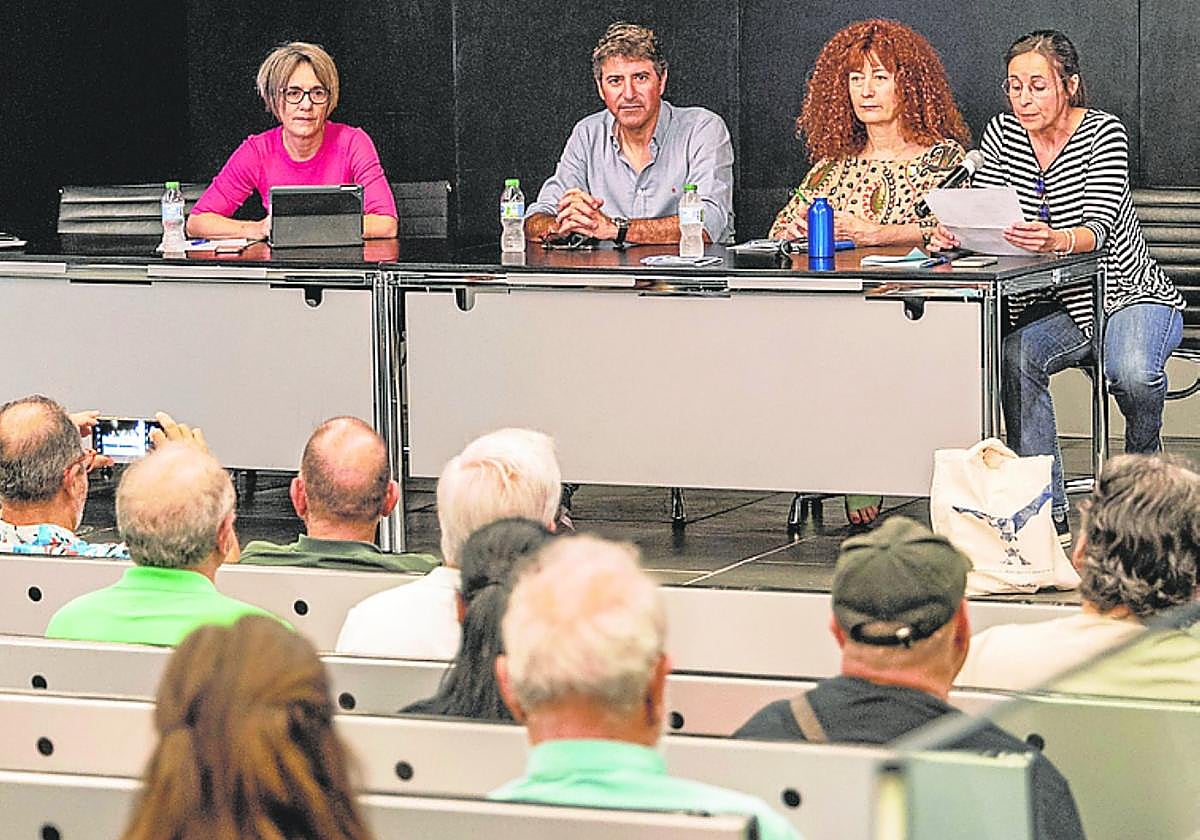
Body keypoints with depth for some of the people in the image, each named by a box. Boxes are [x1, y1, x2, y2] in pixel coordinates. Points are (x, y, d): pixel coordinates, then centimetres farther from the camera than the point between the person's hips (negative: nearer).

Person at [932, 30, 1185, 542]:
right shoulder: (1003, 134, 1)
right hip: (1055, 309, 4)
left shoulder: (1103, 133, -13)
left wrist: (1057, 240, -49)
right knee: (1015, 357, -30)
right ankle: (1048, 514, -29)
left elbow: (1098, 229, -26)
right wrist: (953, 234, -29)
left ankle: (1142, 461, 1)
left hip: (1129, 296, -4)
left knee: (1132, 373, -35)